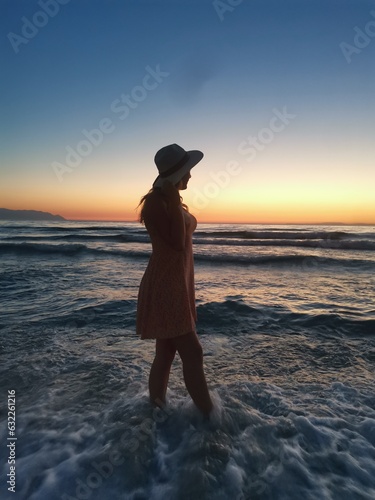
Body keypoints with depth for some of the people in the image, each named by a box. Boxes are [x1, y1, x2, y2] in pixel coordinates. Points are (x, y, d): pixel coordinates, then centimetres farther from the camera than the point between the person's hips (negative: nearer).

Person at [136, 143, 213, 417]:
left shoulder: (172, 201, 13)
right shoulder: (155, 202, -15)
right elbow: (177, 243, -23)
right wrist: (174, 202, -23)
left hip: (178, 284, 9)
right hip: (165, 286, -9)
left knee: (167, 350, 18)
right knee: (193, 353, -3)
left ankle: (157, 401, 35)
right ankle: (209, 413, 13)